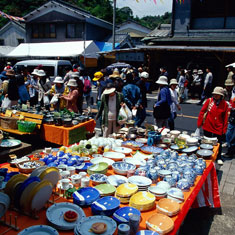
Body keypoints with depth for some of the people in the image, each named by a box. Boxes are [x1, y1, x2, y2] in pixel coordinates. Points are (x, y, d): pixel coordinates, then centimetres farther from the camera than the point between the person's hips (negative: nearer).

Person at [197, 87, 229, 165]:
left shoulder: (224, 104, -3)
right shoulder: (209, 101, -6)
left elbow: (225, 117, 1)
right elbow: (202, 112, 0)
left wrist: (224, 129, 1)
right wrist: (199, 123, 1)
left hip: (218, 128, 0)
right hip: (207, 127, 0)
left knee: (218, 143, 9)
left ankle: (219, 158, 29)